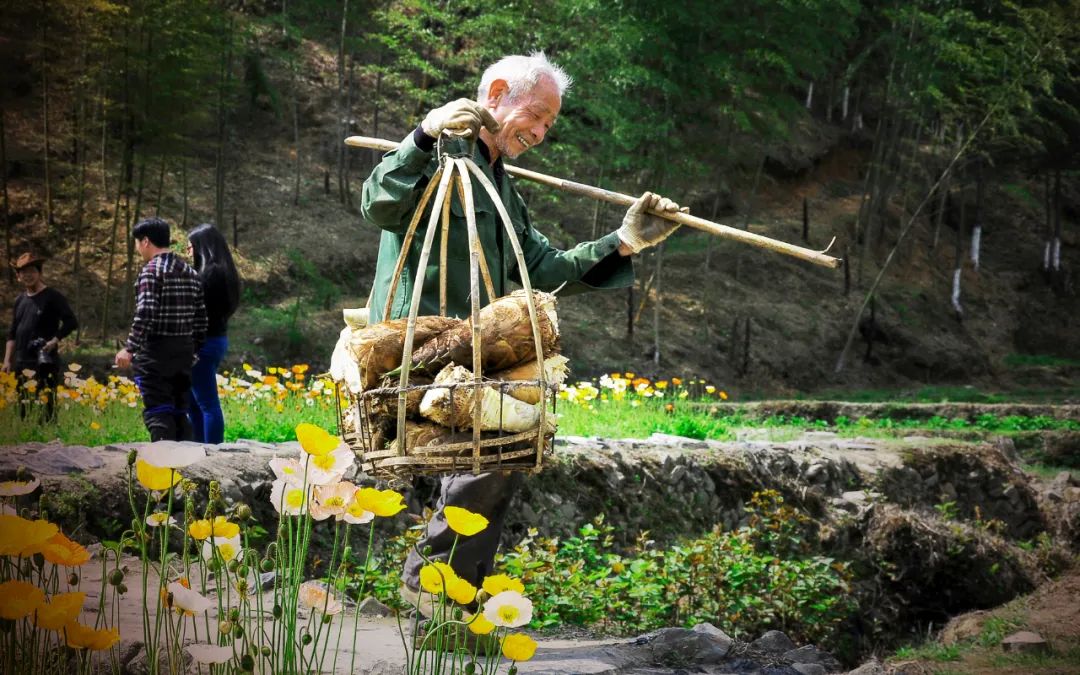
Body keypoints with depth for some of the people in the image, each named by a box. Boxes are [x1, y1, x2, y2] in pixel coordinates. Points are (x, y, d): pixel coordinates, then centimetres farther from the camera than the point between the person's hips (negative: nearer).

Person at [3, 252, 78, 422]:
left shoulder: (53, 297, -3)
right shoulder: (20, 300, 16)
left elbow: (72, 322, -9)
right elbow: (12, 333, 19)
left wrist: (55, 341, -18)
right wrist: (7, 360, 11)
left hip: (46, 363, -7)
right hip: (22, 364, 7)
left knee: (46, 407, -12)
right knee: (24, 410, 8)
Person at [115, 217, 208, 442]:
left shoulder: (151, 270, -10)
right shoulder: (190, 272, 13)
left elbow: (145, 313, -21)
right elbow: (201, 318, 14)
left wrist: (130, 348, -19)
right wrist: (194, 349, 21)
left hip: (156, 353, -7)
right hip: (184, 352, 7)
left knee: (158, 411, -8)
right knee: (179, 411, 12)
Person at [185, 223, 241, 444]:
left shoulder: (210, 273, -17)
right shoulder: (221, 271, 12)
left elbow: (200, 311, -19)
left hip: (205, 343, -10)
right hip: (215, 339, 10)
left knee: (207, 403, -5)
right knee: (192, 401, 18)